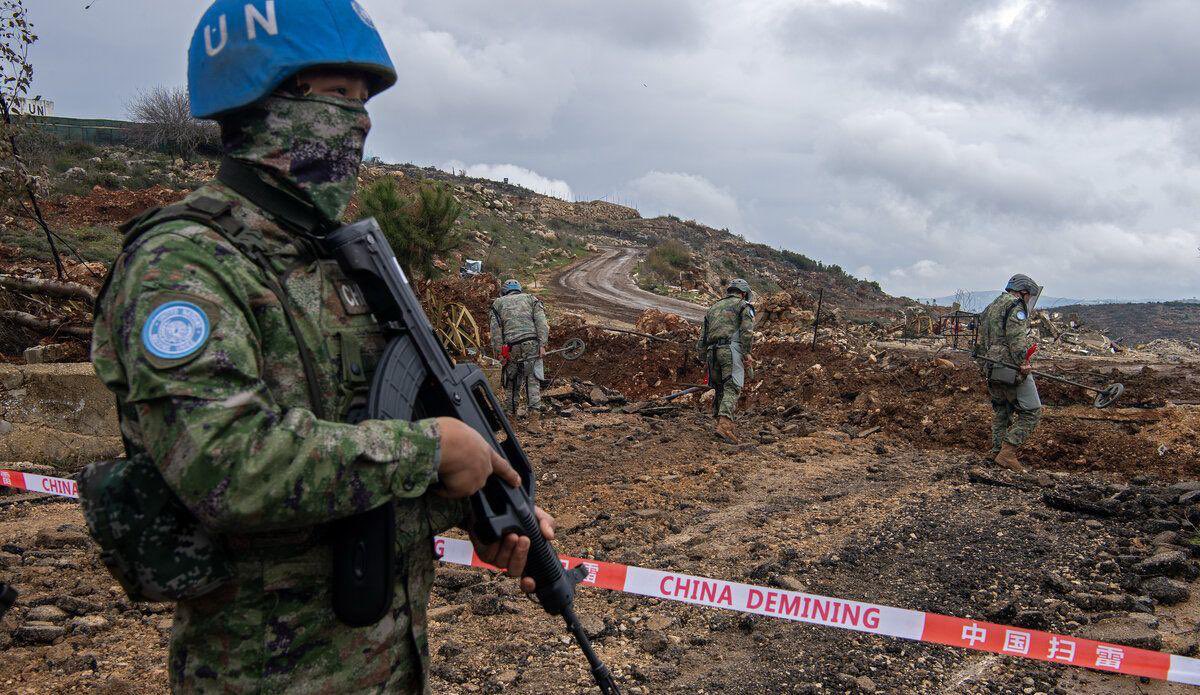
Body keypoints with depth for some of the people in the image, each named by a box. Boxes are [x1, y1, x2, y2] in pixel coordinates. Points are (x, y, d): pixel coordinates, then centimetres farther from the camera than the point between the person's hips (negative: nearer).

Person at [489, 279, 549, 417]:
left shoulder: (498, 303, 17)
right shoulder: (531, 299, 16)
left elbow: (495, 329, 6)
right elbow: (541, 322, 2)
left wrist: (500, 350, 5)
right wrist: (542, 344, -3)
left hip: (512, 346, 1)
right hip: (532, 343, -1)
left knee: (513, 379, 13)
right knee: (532, 377, 3)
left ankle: (513, 409, 16)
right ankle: (534, 407, -8)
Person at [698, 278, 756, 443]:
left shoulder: (713, 307, 27)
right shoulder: (744, 306, 10)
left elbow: (702, 337, 23)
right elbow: (747, 331, -6)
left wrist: (703, 359, 25)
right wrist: (746, 354, -7)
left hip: (713, 352, 6)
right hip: (731, 349, -6)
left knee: (720, 389, 15)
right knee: (732, 389, -13)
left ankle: (720, 422, 12)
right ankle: (724, 424, -28)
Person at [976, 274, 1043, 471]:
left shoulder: (989, 309, 21)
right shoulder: (1015, 307, -8)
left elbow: (981, 344, 23)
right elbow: (1017, 340, -21)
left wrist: (985, 367, 26)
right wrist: (1024, 363, -25)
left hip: (992, 371, 9)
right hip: (1013, 370, -9)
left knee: (1001, 412, 17)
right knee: (1031, 412, -4)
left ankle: (998, 452, 20)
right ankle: (1008, 453, -10)